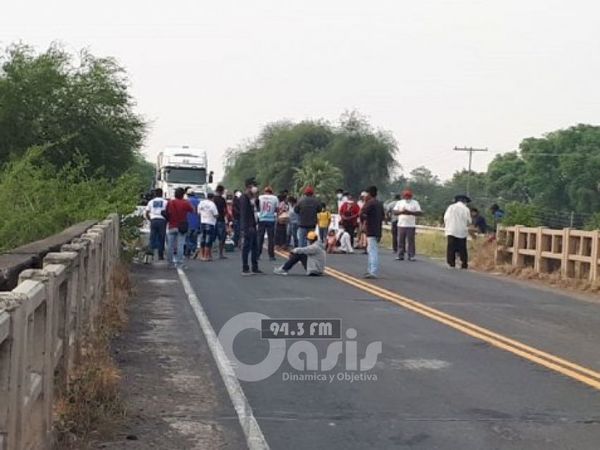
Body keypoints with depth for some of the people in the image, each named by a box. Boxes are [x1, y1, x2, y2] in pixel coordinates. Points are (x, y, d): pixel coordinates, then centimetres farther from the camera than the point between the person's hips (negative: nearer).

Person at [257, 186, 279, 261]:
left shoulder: (260, 197, 0)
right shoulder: (275, 198, -3)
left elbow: (257, 208, 6)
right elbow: (277, 209, -1)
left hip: (261, 219, 1)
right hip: (271, 220, -1)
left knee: (260, 238, 8)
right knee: (271, 238, 3)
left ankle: (257, 254, 8)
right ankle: (271, 255, 1)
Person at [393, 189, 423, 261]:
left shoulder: (415, 203, 7)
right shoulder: (399, 202, 12)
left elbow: (419, 212, -2)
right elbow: (395, 212, 4)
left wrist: (410, 212, -15)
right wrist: (401, 212, -16)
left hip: (411, 225, -2)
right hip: (401, 225, 2)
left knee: (411, 241, -3)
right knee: (401, 241, 0)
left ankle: (411, 255, 1)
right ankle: (400, 255, 5)